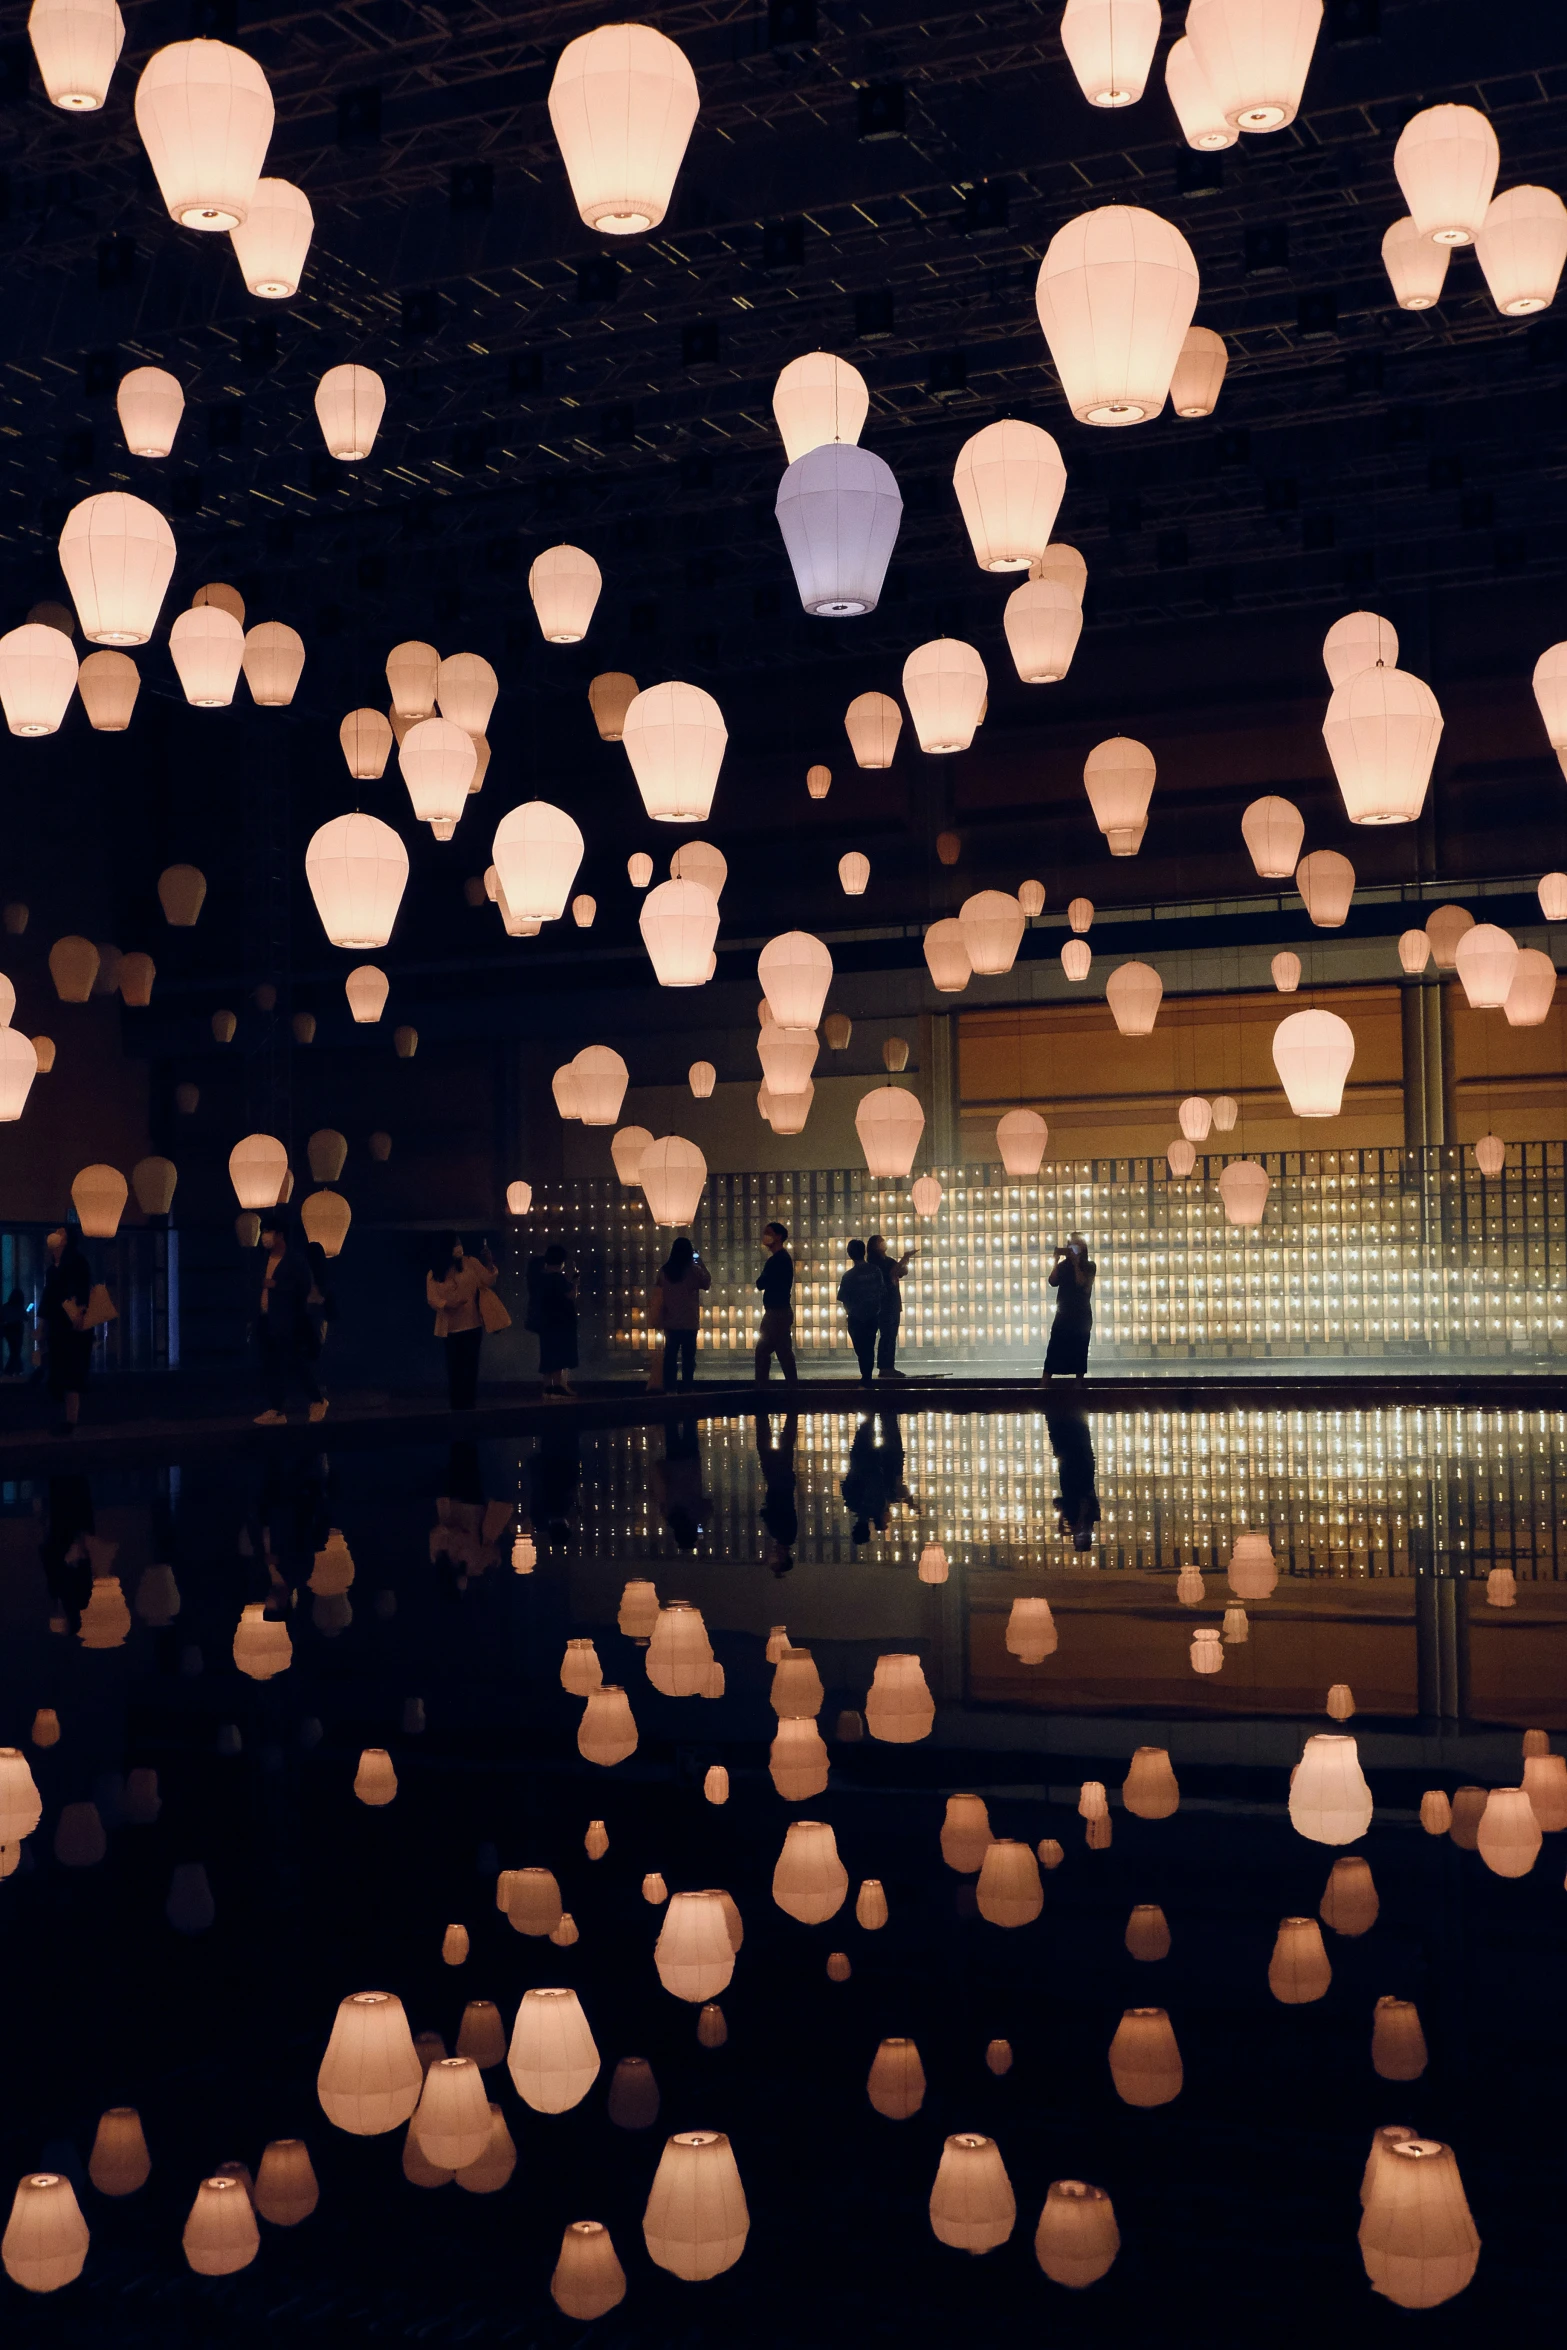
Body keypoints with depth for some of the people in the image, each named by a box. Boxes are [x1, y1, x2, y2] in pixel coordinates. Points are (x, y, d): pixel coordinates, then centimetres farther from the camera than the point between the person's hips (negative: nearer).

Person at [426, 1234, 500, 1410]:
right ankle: (456, 1408, 15)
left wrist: (489, 1263, -20)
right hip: (450, 1329, 0)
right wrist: (447, 1304, -22)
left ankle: (469, 1407, 9)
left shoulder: (470, 1263, 0)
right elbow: (432, 1299, -4)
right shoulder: (434, 1274, 0)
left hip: (472, 1325, 0)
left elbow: (488, 1282, -5)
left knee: (470, 1369, 2)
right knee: (454, 1370, 6)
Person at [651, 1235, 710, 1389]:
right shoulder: (693, 1270, -10)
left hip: (670, 1321, 3)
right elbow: (707, 1283, 5)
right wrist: (701, 1264, 9)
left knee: (670, 1356, 7)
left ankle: (669, 1387, 6)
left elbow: (658, 1291, 10)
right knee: (688, 1357, 1)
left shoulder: (664, 1270, 0)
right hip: (688, 1321, -3)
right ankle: (687, 1387, -1)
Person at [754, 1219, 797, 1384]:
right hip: (775, 1312, 10)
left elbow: (761, 1283, -17)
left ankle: (792, 1388, -5)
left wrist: (762, 1279, 2)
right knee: (762, 1351, 12)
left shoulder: (780, 1259, -14)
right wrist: (764, 1280, -4)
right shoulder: (777, 1258, 17)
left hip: (778, 1313, -10)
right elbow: (762, 1283, 15)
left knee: (783, 1352, -8)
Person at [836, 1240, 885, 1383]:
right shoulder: (875, 1271, -4)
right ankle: (867, 1379, 18)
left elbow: (844, 1300, -7)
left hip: (857, 1319, -3)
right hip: (873, 1316, 3)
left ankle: (866, 1381, 3)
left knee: (861, 1350, 5)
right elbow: (883, 1293, 3)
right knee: (869, 1349, 14)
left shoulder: (849, 1276, -13)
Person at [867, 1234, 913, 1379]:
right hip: (883, 1303, -8)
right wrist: (904, 1258, -19)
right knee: (886, 1335, -12)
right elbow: (891, 1272, -20)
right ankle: (883, 1368, -14)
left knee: (891, 1336, 6)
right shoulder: (875, 1262, -7)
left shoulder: (889, 1260, 17)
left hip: (893, 1302, 8)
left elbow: (902, 1272, 12)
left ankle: (889, 1367, 7)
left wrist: (905, 1259, -4)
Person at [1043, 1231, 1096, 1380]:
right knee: (1054, 1349, -5)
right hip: (1063, 1313, 2)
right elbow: (1053, 1282, -6)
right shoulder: (1063, 1265, 7)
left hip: (1081, 1315, -1)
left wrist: (1076, 1264, -14)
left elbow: (1081, 1282, -13)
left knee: (1079, 1350, 0)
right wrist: (1056, 1261, -11)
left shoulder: (1089, 1265, 2)